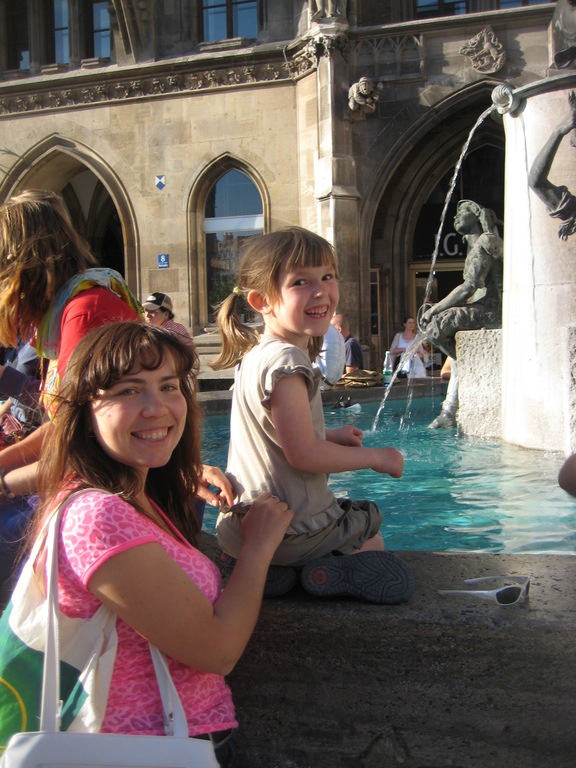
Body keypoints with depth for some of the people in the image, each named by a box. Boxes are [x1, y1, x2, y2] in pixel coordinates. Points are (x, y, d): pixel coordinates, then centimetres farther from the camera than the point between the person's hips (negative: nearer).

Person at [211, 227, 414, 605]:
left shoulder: (256, 353, 8)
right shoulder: (286, 360, -24)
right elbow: (303, 454, -25)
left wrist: (331, 436, 11)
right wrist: (376, 456, -12)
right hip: (290, 529, -8)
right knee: (373, 541, 20)